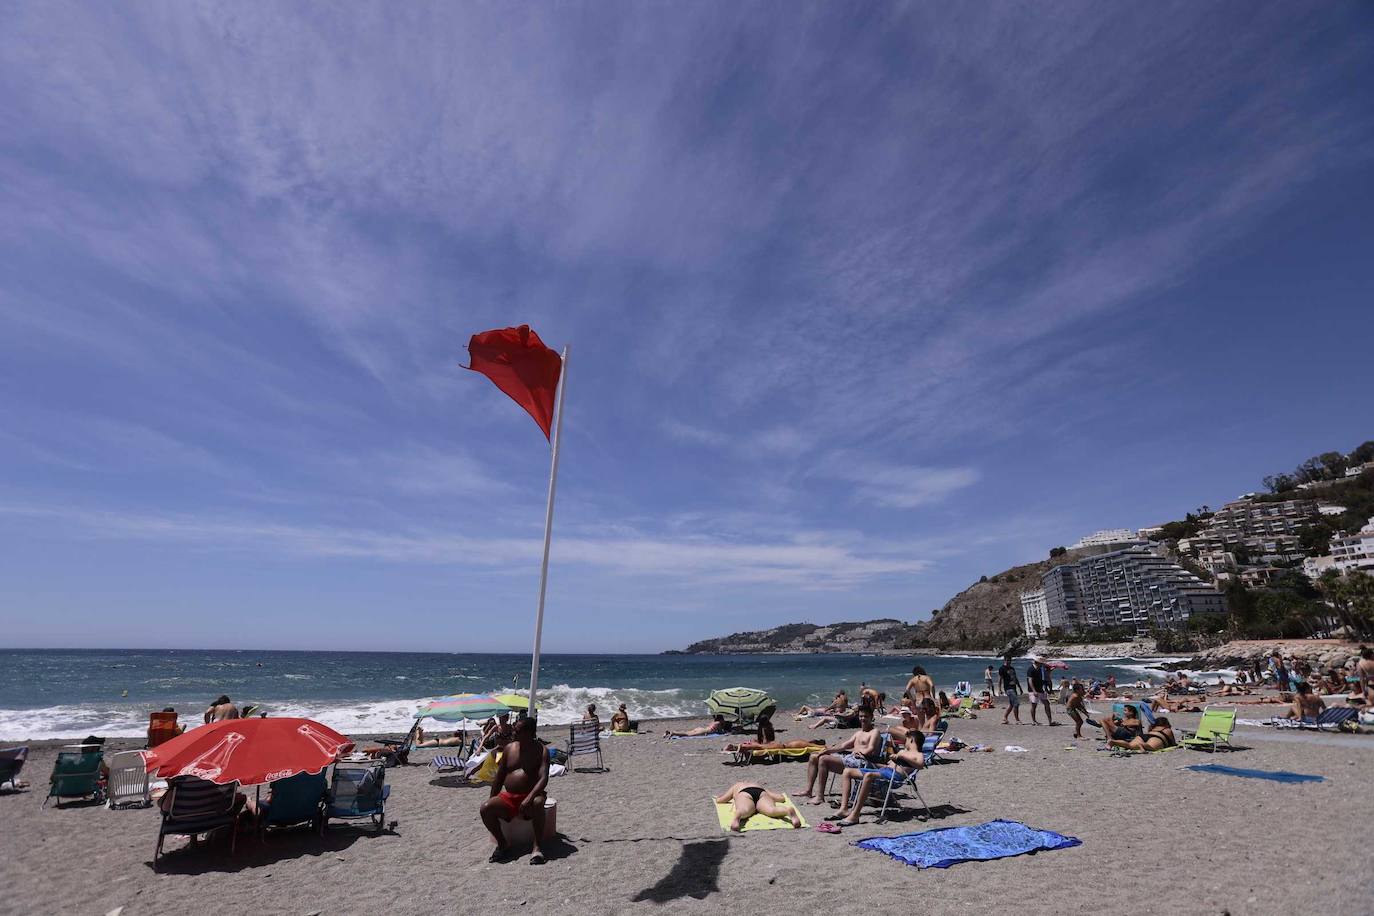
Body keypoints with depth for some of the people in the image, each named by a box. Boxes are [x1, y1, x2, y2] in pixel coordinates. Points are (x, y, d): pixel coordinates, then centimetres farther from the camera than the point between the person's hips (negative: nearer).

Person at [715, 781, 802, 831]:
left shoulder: (736, 786, 43)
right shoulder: (759, 785, 45)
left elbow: (718, 800, 42)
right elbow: (782, 798, 41)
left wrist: (733, 799, 61)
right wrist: (770, 799, 60)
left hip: (744, 794, -2)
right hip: (762, 793, 2)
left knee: (743, 810, -34)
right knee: (772, 810, -28)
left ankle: (737, 817, -69)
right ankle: (788, 810, -61)